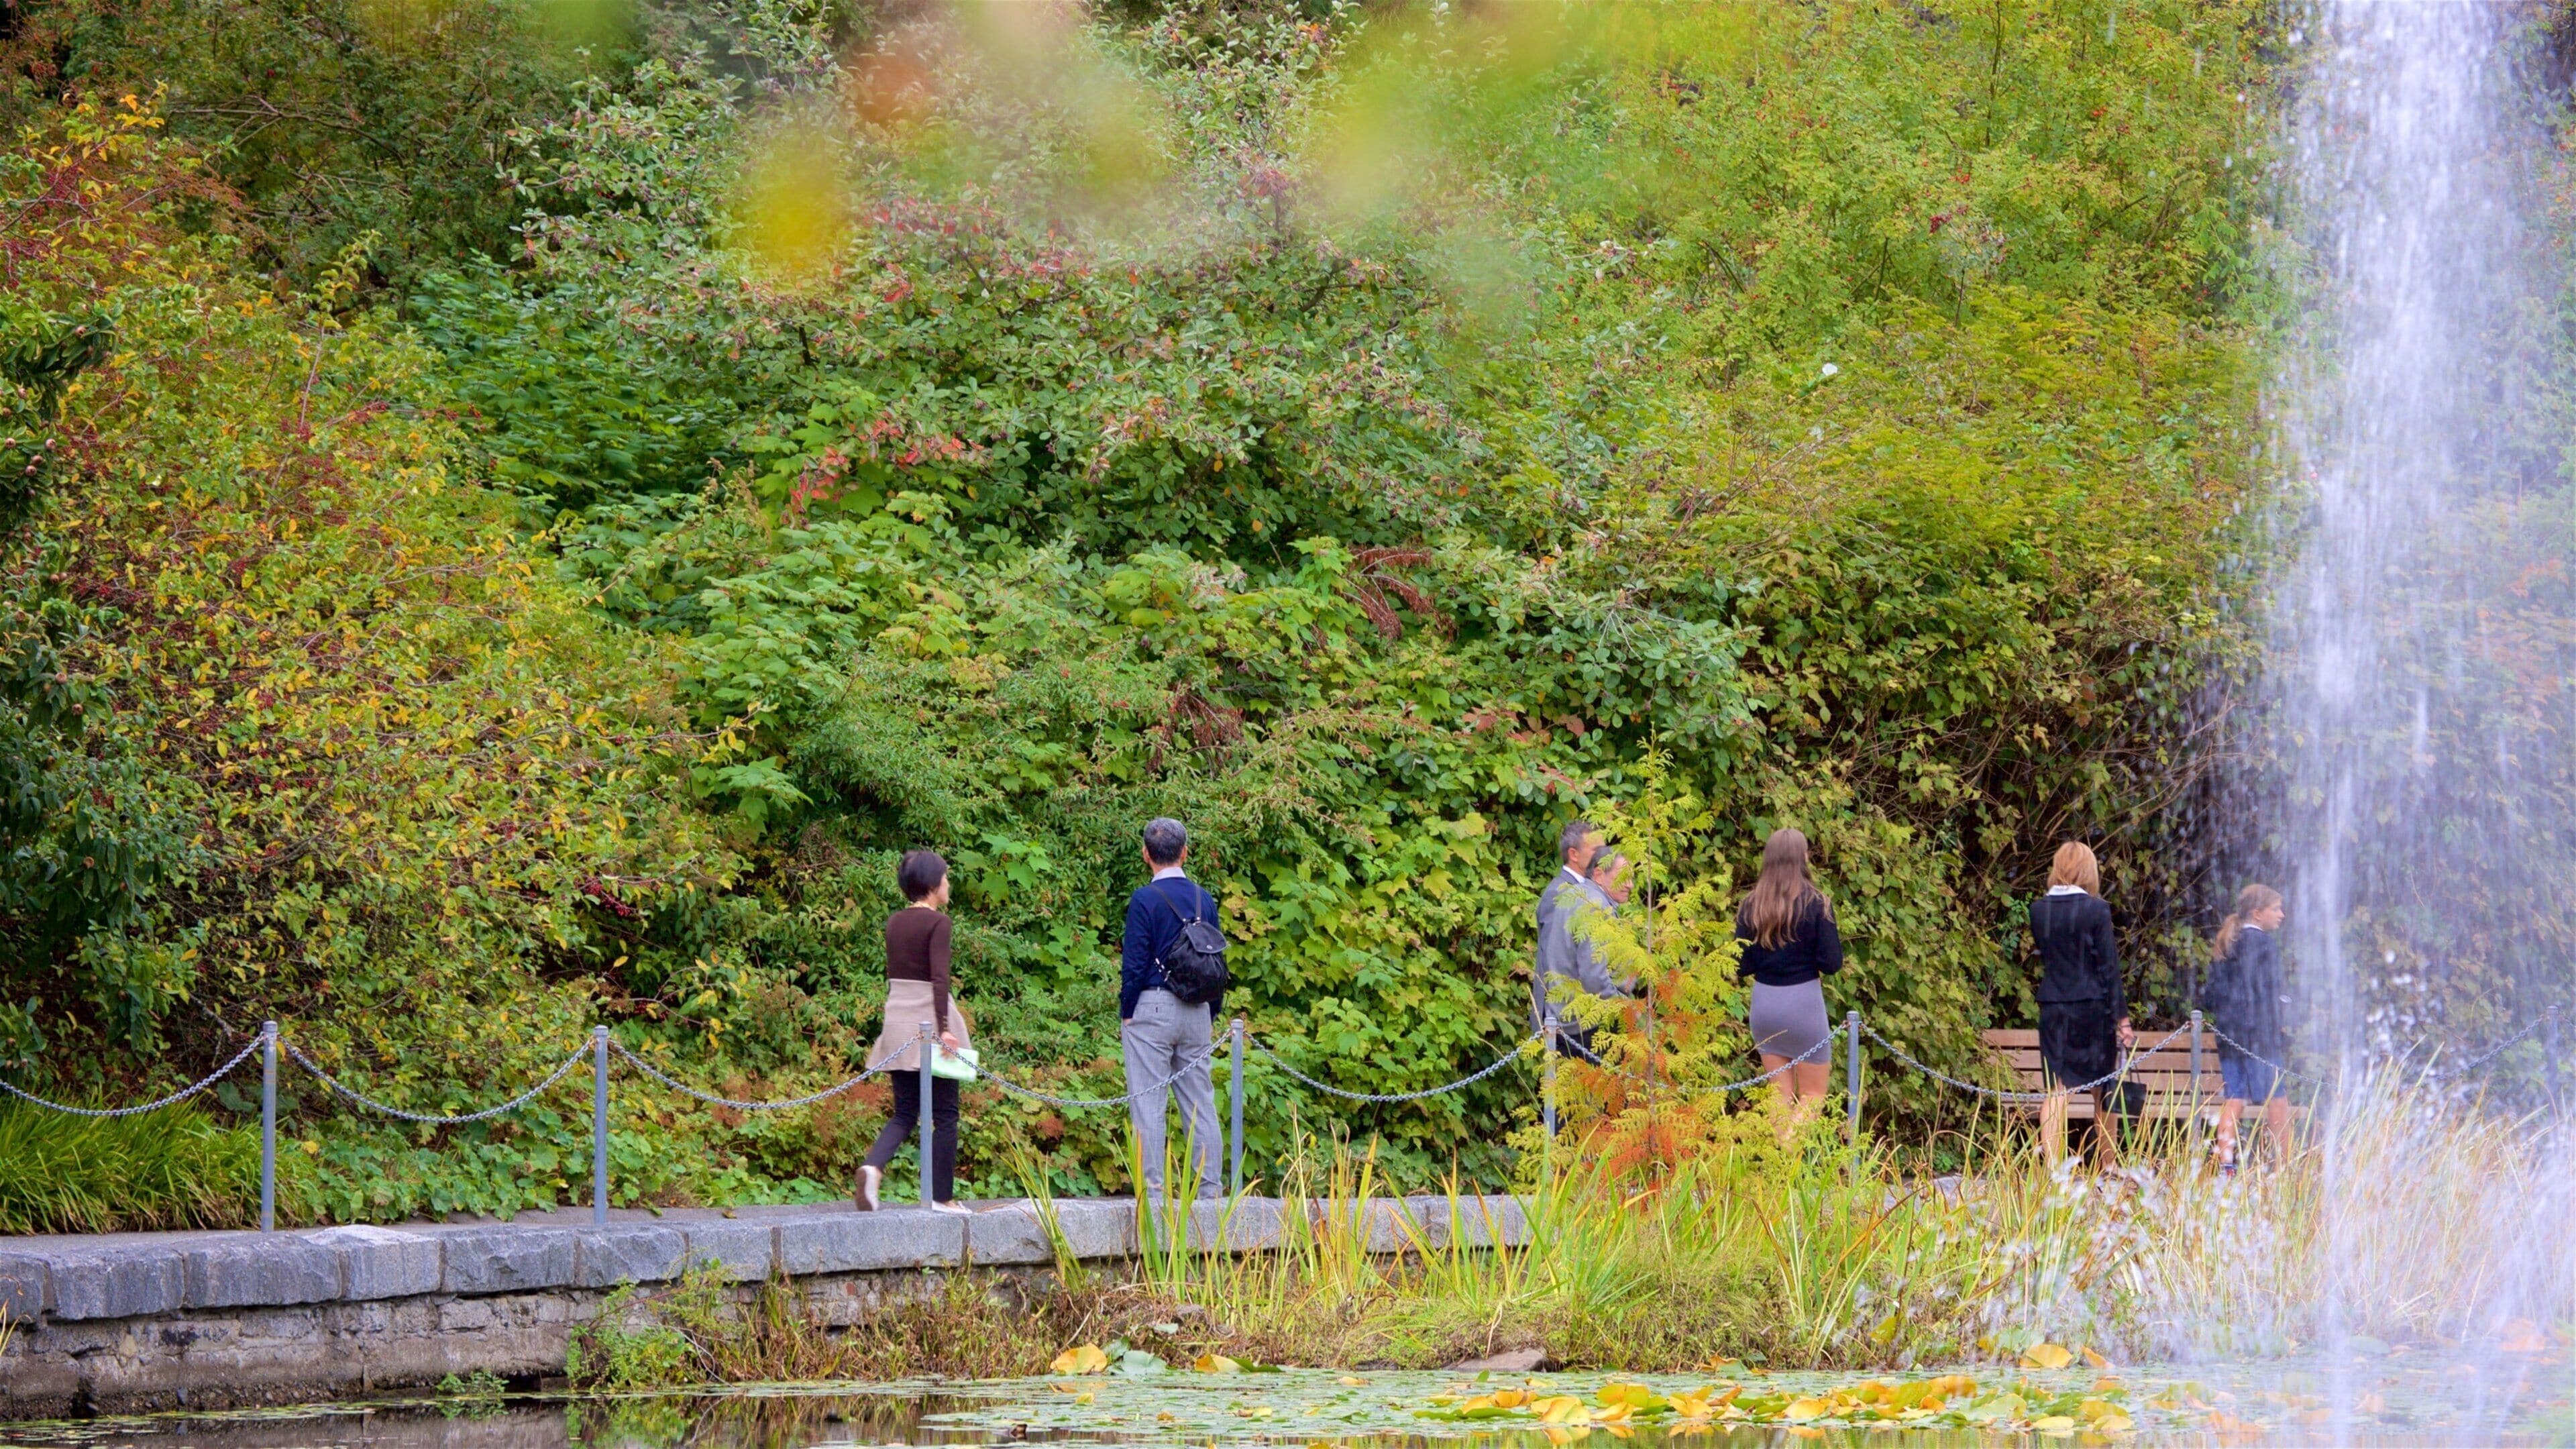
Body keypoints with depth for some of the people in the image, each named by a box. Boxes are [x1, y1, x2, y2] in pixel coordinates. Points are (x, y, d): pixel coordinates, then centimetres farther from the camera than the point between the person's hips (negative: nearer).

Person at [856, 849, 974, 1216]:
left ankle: (873, 1165, -18)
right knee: (944, 1114, 4)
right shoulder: (937, 922, -9)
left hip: (897, 1017, 6)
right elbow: (939, 977, -18)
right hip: (929, 1017, -6)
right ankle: (942, 1196, 5)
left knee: (905, 1113, 8)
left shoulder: (894, 923, 11)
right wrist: (944, 1028, -22)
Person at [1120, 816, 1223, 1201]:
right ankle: (1209, 1189, 8)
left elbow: (1134, 963, -10)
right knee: (1200, 1102, 8)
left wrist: (1126, 1014, -1)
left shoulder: (1145, 899, -9)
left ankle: (1153, 1191, -5)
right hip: (1196, 1011, 5)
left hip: (1152, 1008, -5)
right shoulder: (1205, 900, 7)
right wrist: (1212, 1016, 19)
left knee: (1147, 1103, -3)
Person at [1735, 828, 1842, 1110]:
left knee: (1781, 1096, 14)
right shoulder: (1816, 904, -10)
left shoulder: (1752, 905, -1)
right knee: (1812, 1096, 5)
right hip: (1803, 1000, -4)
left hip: (1764, 1001, 4)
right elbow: (1832, 963, -11)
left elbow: (1742, 966, 0)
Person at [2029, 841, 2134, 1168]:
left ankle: (2051, 1166, -11)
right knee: (2103, 1090, 10)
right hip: (2093, 1006, -3)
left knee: (2055, 1088, 0)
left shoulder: (2039, 910, 2)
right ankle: (2106, 1166, 18)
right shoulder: (2096, 909, -9)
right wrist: (2121, 1017, -5)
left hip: (2053, 1007, 3)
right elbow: (2108, 966, -8)